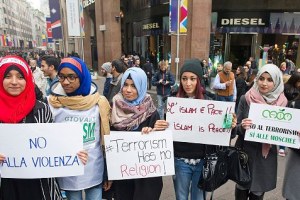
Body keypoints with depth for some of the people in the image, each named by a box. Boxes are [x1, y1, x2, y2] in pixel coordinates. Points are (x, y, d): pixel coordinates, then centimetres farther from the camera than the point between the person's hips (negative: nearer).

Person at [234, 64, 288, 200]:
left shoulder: (283, 103, -4)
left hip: (266, 158, 1)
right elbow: (236, 128, -6)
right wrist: (242, 126, -27)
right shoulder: (245, 99, -8)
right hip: (245, 154, -1)